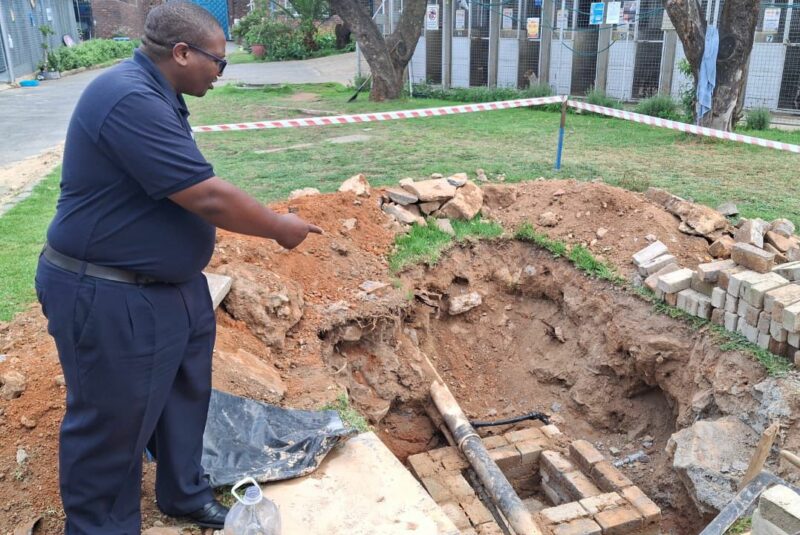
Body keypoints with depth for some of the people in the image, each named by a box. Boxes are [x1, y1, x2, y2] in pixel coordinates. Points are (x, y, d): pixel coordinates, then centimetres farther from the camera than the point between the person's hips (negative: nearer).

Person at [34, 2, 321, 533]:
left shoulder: (154, 95, 9)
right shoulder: (130, 99, -26)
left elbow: (193, 193, 15)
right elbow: (207, 197, -28)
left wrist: (266, 222, 10)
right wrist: (279, 228, -14)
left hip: (171, 285, 11)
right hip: (110, 300, -10)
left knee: (184, 395, 22)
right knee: (113, 423, 7)